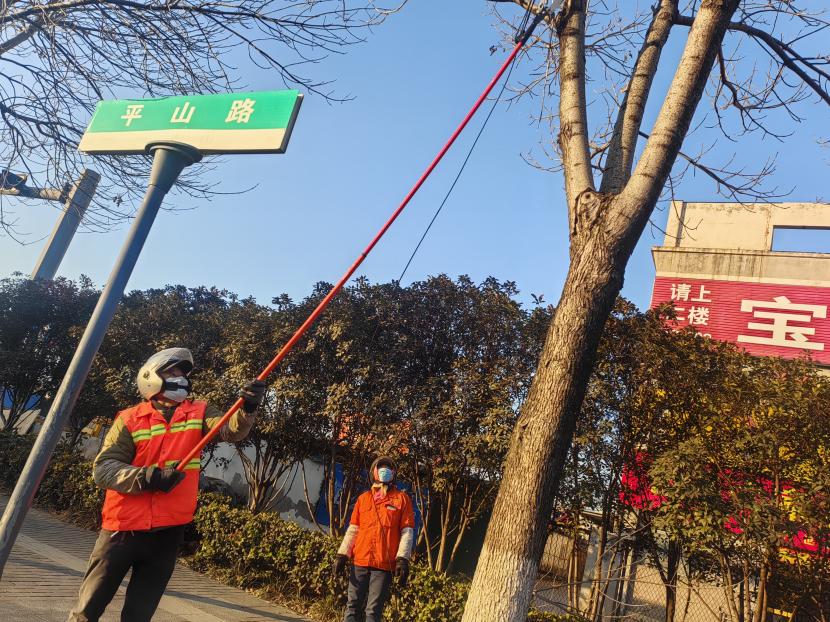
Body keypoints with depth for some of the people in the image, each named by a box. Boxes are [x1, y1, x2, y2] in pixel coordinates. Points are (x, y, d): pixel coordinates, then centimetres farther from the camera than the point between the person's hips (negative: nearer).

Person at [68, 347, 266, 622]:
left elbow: (231, 429, -15)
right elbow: (102, 468, -9)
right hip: (124, 527, -2)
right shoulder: (130, 419, -3)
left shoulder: (198, 413, 2)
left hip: (168, 532, 2)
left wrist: (247, 408, -36)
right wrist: (146, 477, -24)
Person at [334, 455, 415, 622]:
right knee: (353, 606, 4)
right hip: (360, 561, 3)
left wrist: (403, 559, -11)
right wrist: (342, 554, 4)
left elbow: (407, 532, -1)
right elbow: (352, 529, 13)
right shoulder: (363, 498, 13)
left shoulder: (402, 498, 4)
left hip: (385, 564, -3)